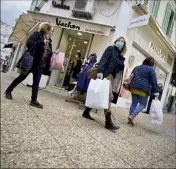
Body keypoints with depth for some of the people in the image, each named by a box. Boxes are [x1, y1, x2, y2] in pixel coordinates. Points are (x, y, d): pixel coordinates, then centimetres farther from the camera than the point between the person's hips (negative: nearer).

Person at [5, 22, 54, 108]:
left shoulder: (48, 40, 12)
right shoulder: (36, 34, -7)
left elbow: (48, 53, 15)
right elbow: (29, 43, -24)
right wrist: (42, 42, -31)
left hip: (40, 65, 5)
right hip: (31, 62, -5)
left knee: (36, 82, 2)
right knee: (21, 77, 8)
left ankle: (34, 101, 7)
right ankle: (8, 90, 28)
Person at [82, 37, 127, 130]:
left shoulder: (120, 56, 22)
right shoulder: (111, 48, 2)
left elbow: (119, 69, 17)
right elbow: (103, 60, -12)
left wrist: (118, 83, 9)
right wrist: (100, 71, -27)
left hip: (111, 77, 8)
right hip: (105, 75, -8)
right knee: (108, 97, -13)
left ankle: (86, 112, 22)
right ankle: (108, 122, -12)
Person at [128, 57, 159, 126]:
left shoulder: (137, 67, 19)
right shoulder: (151, 69, -2)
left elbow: (131, 77, 22)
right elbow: (154, 82, -6)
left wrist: (130, 86, 27)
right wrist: (156, 92, 2)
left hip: (134, 87, 6)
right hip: (143, 89, -6)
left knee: (134, 103, 12)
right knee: (142, 104, 6)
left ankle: (130, 120, 11)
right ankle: (132, 115, -14)